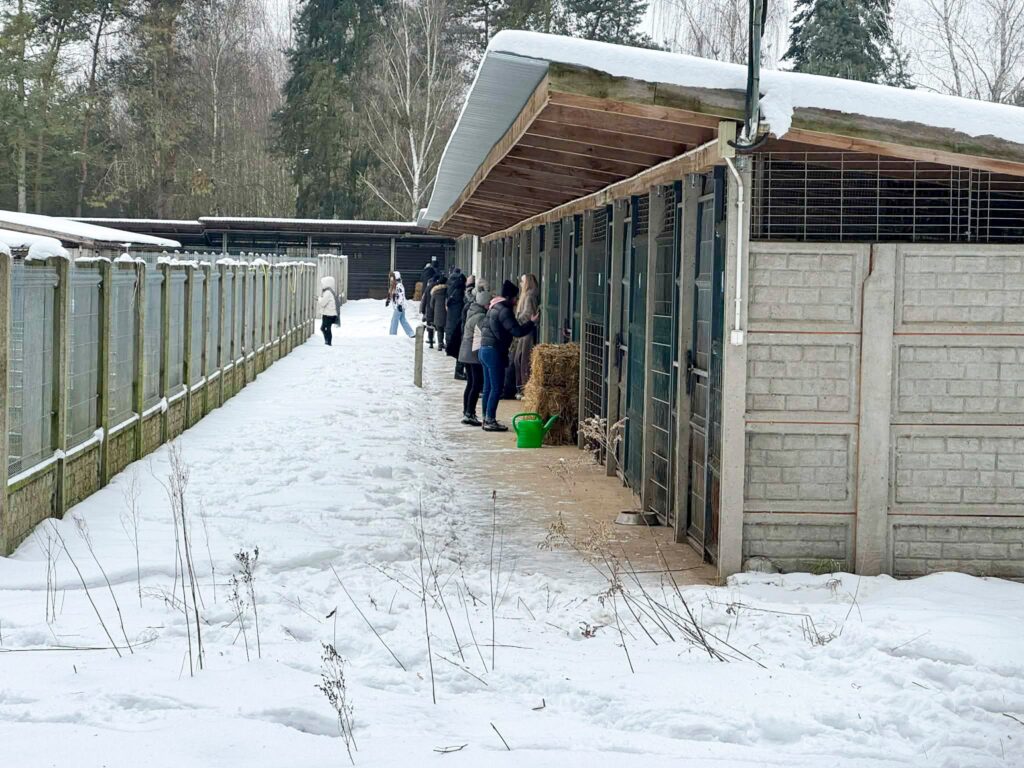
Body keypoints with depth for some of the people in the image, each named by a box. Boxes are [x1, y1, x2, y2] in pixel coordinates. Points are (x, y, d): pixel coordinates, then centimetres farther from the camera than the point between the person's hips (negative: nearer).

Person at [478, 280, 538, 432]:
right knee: (496, 388, -6)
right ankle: (490, 420, -6)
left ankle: (486, 419, 16)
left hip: (484, 349, 10)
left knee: (488, 387, 13)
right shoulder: (504, 311, -15)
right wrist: (531, 322, -10)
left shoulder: (494, 308, 15)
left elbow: (481, 325, 23)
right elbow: (517, 331, -20)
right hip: (494, 351, -10)